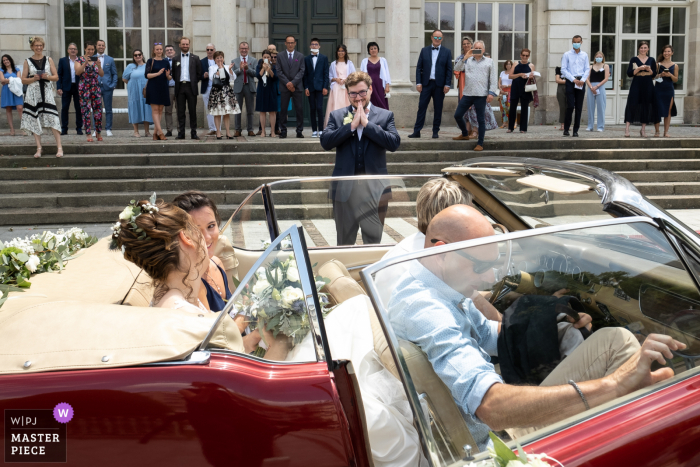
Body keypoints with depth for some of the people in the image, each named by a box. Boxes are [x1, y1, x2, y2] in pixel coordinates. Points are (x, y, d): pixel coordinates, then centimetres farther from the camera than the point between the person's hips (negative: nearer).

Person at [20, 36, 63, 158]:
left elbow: (56, 77, 8)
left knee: (52, 119, -11)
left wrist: (47, 77, -11)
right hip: (33, 94, 1)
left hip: (46, 92, -1)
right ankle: (39, 148, 5)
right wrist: (34, 78, -11)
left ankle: (59, 147, -11)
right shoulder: (28, 61, 8)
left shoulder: (49, 60, 9)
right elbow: (23, 80, 6)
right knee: (34, 120, -1)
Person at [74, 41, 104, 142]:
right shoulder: (80, 60, 2)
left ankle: (98, 132, 16)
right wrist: (85, 63, -22)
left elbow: (102, 74, 4)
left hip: (96, 87, 3)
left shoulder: (96, 60, 10)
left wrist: (99, 66, -13)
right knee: (86, 111, -3)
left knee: (98, 110, 2)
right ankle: (88, 134, 0)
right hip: (84, 88, -3)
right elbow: (77, 72, -13)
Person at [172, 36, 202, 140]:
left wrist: (193, 82, 1)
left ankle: (193, 133, 4)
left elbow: (199, 73, 8)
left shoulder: (195, 58, 9)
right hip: (180, 87, 1)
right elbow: (173, 74, 13)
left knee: (193, 111, 0)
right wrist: (177, 81, 3)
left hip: (191, 87, -1)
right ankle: (181, 133, 5)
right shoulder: (175, 59, 11)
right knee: (180, 111, 2)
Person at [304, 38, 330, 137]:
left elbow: (326, 73, 3)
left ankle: (320, 130, -5)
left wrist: (325, 87, -6)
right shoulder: (307, 59, 11)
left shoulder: (324, 58, 7)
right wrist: (306, 87, -2)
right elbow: (305, 74, 8)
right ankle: (314, 130, 8)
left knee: (319, 108, -9)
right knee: (312, 109, 3)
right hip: (310, 87, 2)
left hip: (320, 87, -2)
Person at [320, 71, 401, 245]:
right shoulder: (337, 116, 7)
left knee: (374, 242, 3)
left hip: (374, 190, -1)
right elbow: (325, 142, -7)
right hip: (345, 189, 1)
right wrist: (352, 125, -12)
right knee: (344, 243, 12)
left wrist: (366, 123, -11)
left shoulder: (385, 116, 5)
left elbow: (394, 143, -10)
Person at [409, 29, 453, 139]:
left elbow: (449, 69, 3)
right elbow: (419, 67, 6)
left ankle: (435, 131, 12)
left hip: (439, 85, -1)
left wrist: (447, 84, -6)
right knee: (421, 107, -2)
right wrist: (418, 82, -3)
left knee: (438, 109, 4)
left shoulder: (447, 52, 5)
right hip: (426, 83, 1)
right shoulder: (424, 50, 9)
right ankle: (417, 131, 0)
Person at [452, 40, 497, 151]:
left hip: (481, 95, -3)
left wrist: (492, 93, -6)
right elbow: (457, 68, 1)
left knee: (480, 119, -1)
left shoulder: (489, 62, 8)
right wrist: (464, 57, -7)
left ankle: (480, 144, 6)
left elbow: (493, 79, 4)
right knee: (458, 115, 4)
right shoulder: (467, 60, 13)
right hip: (467, 94, 3)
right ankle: (465, 134, 28)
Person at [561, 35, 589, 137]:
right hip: (570, 81, -3)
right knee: (570, 106, -9)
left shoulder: (585, 55, 12)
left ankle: (576, 130, 7)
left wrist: (583, 80, -7)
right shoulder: (567, 55, 3)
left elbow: (587, 69, 10)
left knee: (579, 107, 2)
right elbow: (563, 69, -3)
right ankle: (566, 129, 0)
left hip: (581, 82, 3)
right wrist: (574, 79, -11)